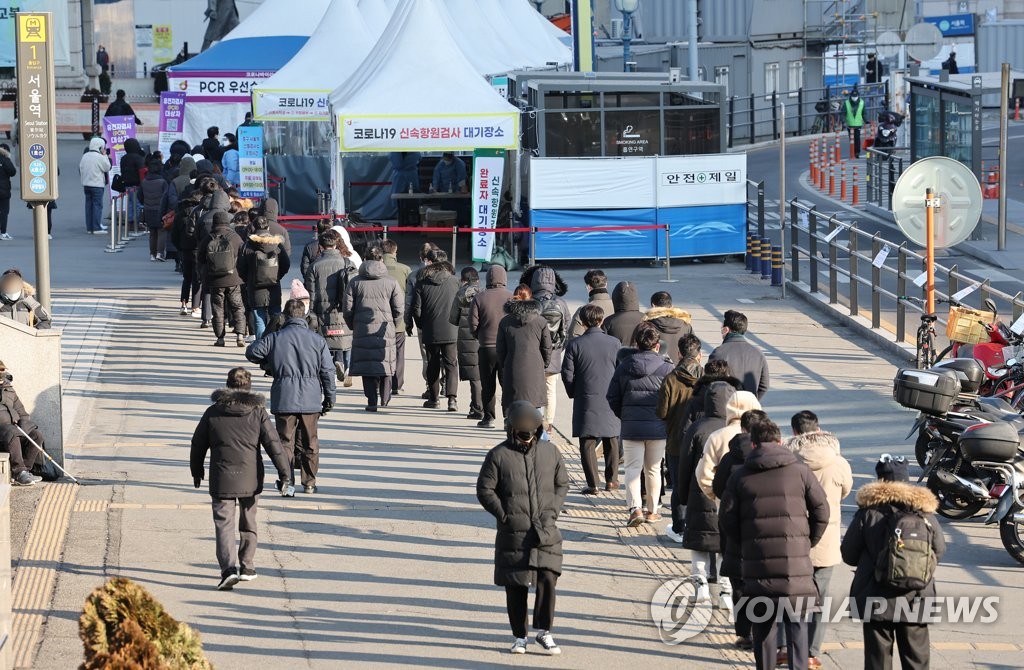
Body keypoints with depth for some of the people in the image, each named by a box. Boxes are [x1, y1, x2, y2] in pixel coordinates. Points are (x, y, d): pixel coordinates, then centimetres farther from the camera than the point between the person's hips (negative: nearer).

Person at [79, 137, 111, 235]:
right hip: (97, 185, -7)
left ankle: (89, 228, 10)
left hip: (86, 184, 7)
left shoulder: (84, 156, 9)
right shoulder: (100, 157, -13)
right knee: (97, 205, -4)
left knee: (88, 205, 9)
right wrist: (105, 155, 1)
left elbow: (81, 169, 12)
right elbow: (107, 168, -5)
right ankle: (96, 228, -8)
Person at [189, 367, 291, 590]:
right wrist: (284, 474, -3)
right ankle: (247, 566, 25)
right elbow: (273, 444, -5)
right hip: (251, 479, 1)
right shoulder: (258, 411, -1)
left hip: (221, 480, -1)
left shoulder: (213, 412, 2)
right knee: (248, 523, 18)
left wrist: (197, 471, 24)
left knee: (224, 524, -3)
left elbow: (198, 444, 10)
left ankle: (229, 568, -21)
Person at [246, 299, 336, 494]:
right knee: (309, 442, 13)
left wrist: (268, 364, 20)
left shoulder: (274, 338, -4)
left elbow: (252, 352, 3)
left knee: (285, 441, 4)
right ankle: (309, 482, 17)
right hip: (310, 399, 1)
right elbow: (328, 371, 1)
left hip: (284, 399, -1)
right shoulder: (317, 340, 0)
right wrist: (329, 398, 11)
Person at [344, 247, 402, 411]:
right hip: (385, 330, 0)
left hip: (363, 330, 0)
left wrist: (353, 326, 16)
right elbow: (398, 310, 2)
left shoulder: (355, 282, 3)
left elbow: (347, 309, 3)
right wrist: (393, 326, 16)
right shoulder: (391, 282, 2)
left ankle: (372, 400, -4)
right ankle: (384, 399, 17)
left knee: (367, 366, 2)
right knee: (385, 364, 12)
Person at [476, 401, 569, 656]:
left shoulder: (550, 452, 6)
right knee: (516, 587, 4)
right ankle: (519, 636, 15)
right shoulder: (498, 455, -3)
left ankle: (544, 631, 5)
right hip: (512, 535, -1)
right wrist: (504, 515, -7)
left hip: (545, 533, 1)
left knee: (547, 580, -9)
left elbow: (562, 484, 14)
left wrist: (552, 511, 1)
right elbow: (484, 490, -1)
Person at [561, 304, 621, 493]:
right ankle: (611, 480, 21)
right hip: (611, 400, 2)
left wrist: (573, 393, 11)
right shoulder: (614, 343, -3)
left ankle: (593, 483, -1)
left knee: (588, 443, 3)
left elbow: (567, 374, -5)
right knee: (611, 440, 16)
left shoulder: (574, 345, -6)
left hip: (586, 400, -2)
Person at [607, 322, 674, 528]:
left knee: (632, 468, 4)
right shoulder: (666, 368, -6)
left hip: (631, 426, 1)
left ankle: (635, 507, -15)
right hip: (657, 426, 0)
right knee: (653, 469, 13)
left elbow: (612, 397, 4)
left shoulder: (624, 366, 1)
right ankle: (651, 510, 20)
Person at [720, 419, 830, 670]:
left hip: (756, 564, 1)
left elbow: (727, 518, 3)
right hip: (796, 563, -1)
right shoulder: (799, 471, 2)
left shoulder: (740, 476, 4)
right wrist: (808, 542, 14)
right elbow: (821, 509, 2)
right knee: (797, 624, 6)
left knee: (762, 626, 10)